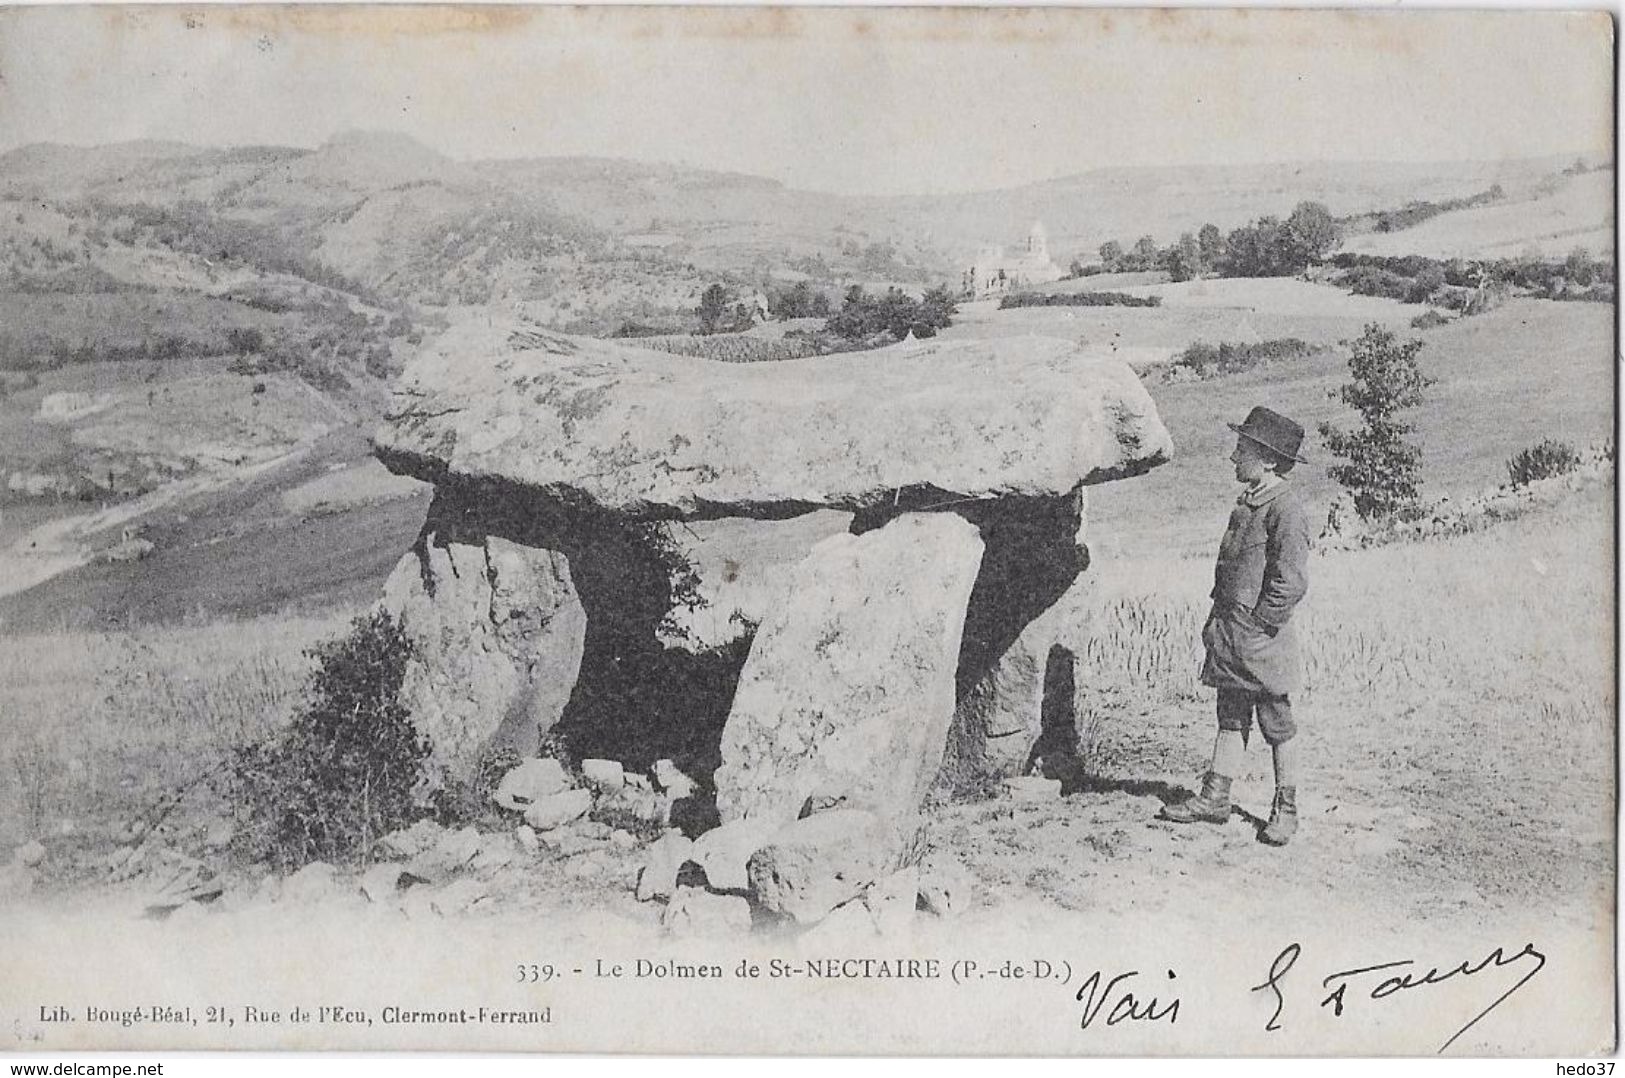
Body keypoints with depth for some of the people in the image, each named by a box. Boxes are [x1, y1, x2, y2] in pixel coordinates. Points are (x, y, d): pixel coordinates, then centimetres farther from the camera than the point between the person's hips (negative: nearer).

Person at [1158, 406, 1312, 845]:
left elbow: (1291, 582, -19)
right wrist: (1219, 621, 15)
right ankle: (1214, 798, 18)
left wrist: (1259, 626, -17)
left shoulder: (1286, 509, -16)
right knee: (1231, 717, 13)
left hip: (1263, 638, -9)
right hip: (1230, 636, 9)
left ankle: (1286, 809, 13)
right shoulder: (1248, 503, 13)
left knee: (1277, 725, 3)